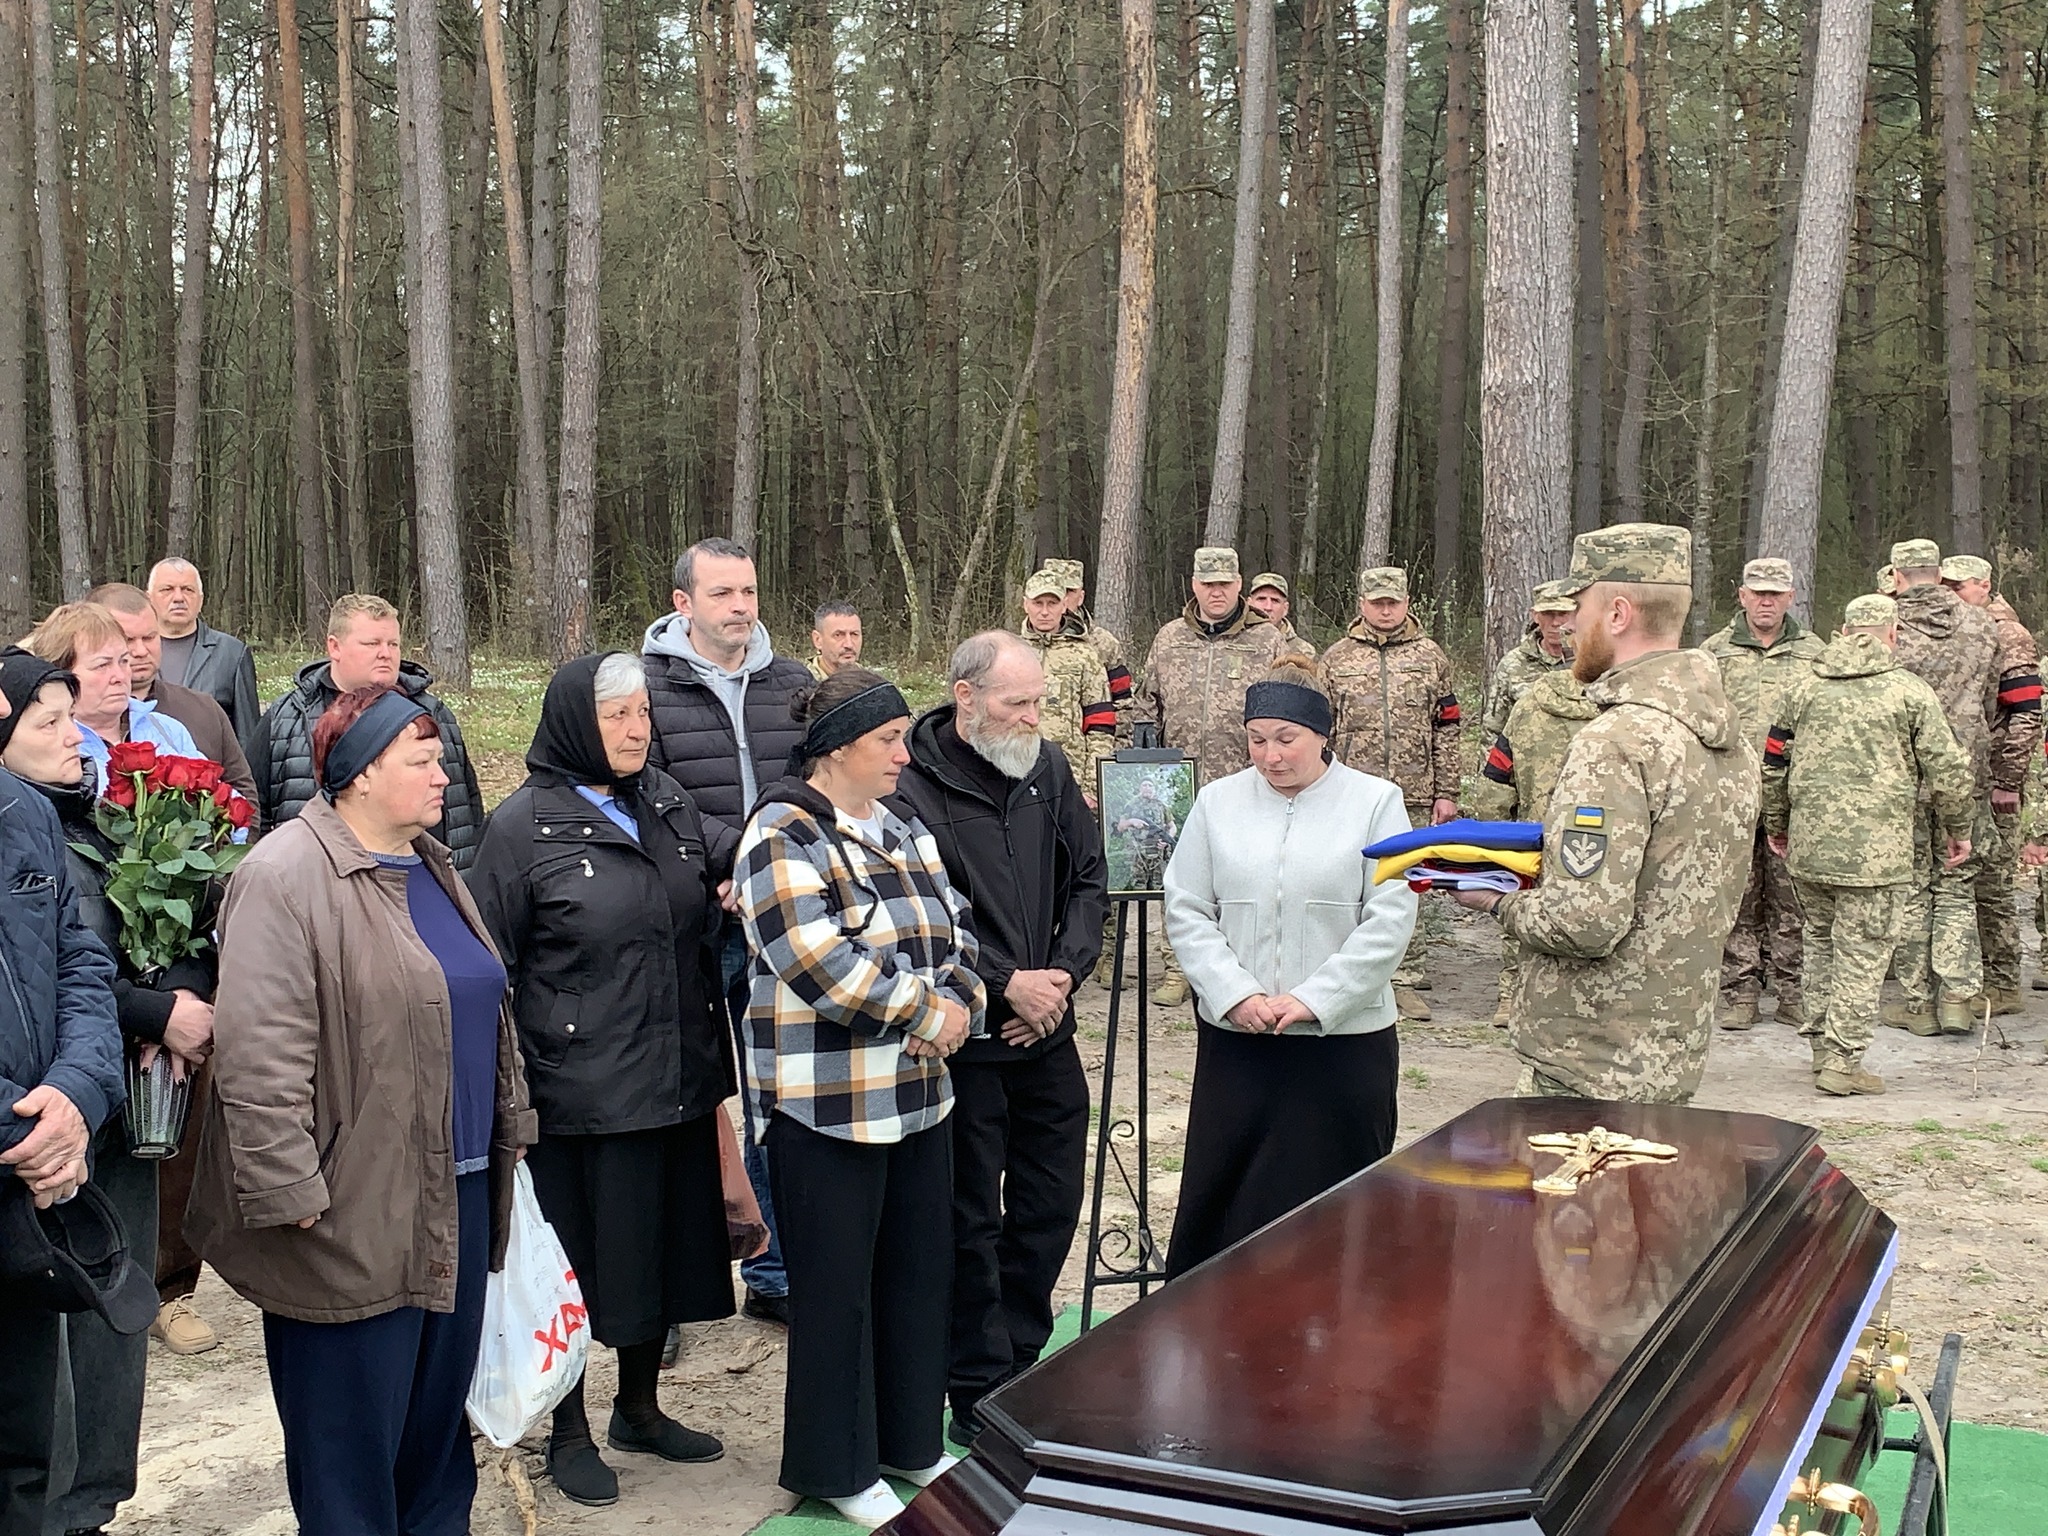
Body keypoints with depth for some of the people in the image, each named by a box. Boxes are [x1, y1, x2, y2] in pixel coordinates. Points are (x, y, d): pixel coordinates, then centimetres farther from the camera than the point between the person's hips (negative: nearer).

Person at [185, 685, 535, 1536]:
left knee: (441, 1401, 18)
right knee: (353, 1428, 5)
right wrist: (292, 1195, -22)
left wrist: (508, 1129, 18)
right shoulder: (286, 878, -16)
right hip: (356, 1215, -8)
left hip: (456, 1195, 8)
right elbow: (260, 1054, -21)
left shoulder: (433, 867, 13)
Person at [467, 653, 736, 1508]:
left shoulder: (669, 806, 8)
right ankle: (570, 1432, 23)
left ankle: (639, 1408, 33)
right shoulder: (525, 826, -9)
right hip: (578, 1087, -5)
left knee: (661, 1245, 14)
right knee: (579, 1255, 6)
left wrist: (713, 1061, 14)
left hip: (673, 1078, 5)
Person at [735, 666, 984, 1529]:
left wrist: (955, 1008, -11)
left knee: (919, 1271, 16)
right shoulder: (784, 840, -15)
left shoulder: (904, 833, 11)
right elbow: (825, 969, -25)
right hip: (825, 1105, -8)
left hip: (918, 1096, 8)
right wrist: (927, 1016, -15)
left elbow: (955, 931, 10)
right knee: (837, 1287, 4)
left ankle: (911, 1441, 32)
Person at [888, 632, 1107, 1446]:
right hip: (962, 1038, -6)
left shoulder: (1048, 769, 5)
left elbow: (1089, 879, 10)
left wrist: (1062, 974, -4)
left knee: (1052, 1202, 15)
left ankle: (1021, 1362, 33)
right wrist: (1005, 984, -16)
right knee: (970, 1219, 5)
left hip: (1047, 1031, 6)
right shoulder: (911, 788, -15)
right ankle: (978, 1392, 18)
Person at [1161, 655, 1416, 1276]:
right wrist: (1236, 994, -9)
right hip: (1233, 1039, 2)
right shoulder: (1218, 801, 6)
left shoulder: (1375, 802, -1)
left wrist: (1312, 999, -13)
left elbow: (1390, 920, -7)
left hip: (1343, 1039, -2)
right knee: (1219, 1199, 7)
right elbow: (1186, 911, 4)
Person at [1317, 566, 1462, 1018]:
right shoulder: (1336, 659, 8)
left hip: (1414, 797, 0)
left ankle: (1408, 979, 9)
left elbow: (1447, 730, 10)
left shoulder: (1430, 656, 9)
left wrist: (1446, 792, 4)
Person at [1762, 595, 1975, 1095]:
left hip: (1808, 846, 4)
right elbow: (1947, 770, -2)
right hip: (1876, 849, -4)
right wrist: (1957, 828, 13)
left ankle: (1822, 1047, 25)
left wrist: (1776, 825, 26)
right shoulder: (1912, 692, -3)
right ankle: (1842, 1060, 2)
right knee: (1863, 953, 2)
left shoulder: (1803, 690, 7)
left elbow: (1774, 765, 12)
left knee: (1822, 942, 19)